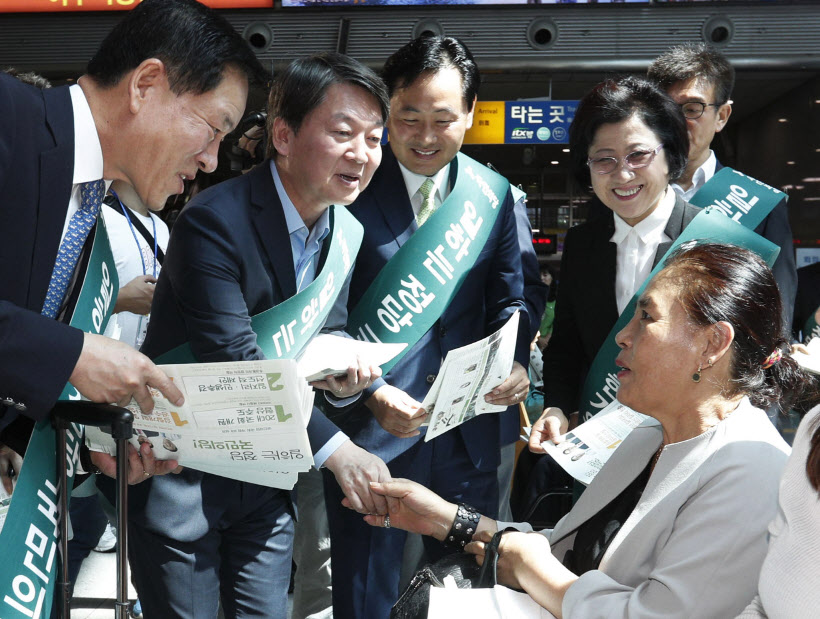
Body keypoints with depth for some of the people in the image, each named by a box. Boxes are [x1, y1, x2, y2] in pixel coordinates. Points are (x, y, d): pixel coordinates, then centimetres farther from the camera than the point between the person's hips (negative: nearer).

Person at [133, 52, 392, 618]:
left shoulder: (347, 231, 1)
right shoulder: (214, 220, -23)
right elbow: (235, 361, -28)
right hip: (179, 472, -6)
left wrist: (343, 370, -14)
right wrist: (335, 448, -31)